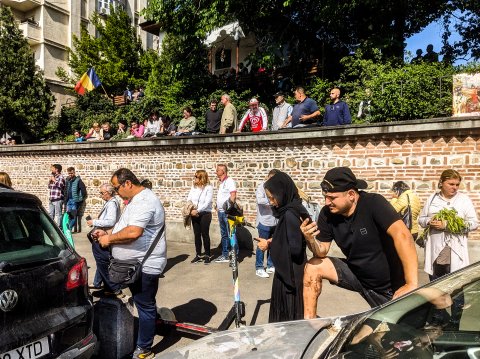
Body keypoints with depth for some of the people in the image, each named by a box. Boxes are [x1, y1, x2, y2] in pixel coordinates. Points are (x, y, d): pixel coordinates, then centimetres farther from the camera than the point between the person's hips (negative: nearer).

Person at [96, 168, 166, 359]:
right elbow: (125, 225, 24)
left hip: (144, 266, -9)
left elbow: (133, 232, -34)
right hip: (131, 263, 10)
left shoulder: (144, 201, -23)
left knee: (145, 307, 5)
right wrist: (107, 233, 10)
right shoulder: (135, 200, 12)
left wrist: (109, 239, -19)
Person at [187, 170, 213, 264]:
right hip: (194, 214, 5)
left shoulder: (208, 187, -10)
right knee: (197, 234, 10)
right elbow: (189, 199, 7)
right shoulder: (193, 187, 5)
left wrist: (197, 210, -21)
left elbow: (207, 203, -16)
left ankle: (207, 255, 12)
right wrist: (191, 209, -11)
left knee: (205, 234, 0)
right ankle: (198, 255, 19)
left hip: (205, 214, -5)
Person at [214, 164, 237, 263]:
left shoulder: (229, 181, -10)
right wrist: (218, 207, 13)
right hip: (221, 212, 9)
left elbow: (233, 196, -18)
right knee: (223, 235, 14)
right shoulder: (221, 182, 17)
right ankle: (225, 255, 22)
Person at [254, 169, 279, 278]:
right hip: (264, 222, -6)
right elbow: (260, 200, -25)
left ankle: (270, 266, 29)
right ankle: (259, 268, 12)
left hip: (275, 222, 6)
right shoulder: (262, 187, -7)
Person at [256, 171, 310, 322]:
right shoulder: (292, 209, 6)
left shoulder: (290, 214, -23)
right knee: (284, 310, 21)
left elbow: (295, 248, -26)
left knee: (288, 314, 6)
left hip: (290, 273, -9)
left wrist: (270, 246, -15)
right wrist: (275, 242, 5)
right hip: (289, 270, 9)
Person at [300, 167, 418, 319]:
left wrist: (412, 284, -44)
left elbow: (402, 235, -38)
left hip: (390, 284, -4)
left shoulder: (374, 203, -26)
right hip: (357, 273, 4)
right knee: (314, 267, -10)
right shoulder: (327, 213, -10)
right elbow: (322, 252, -5)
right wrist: (311, 240, -28)